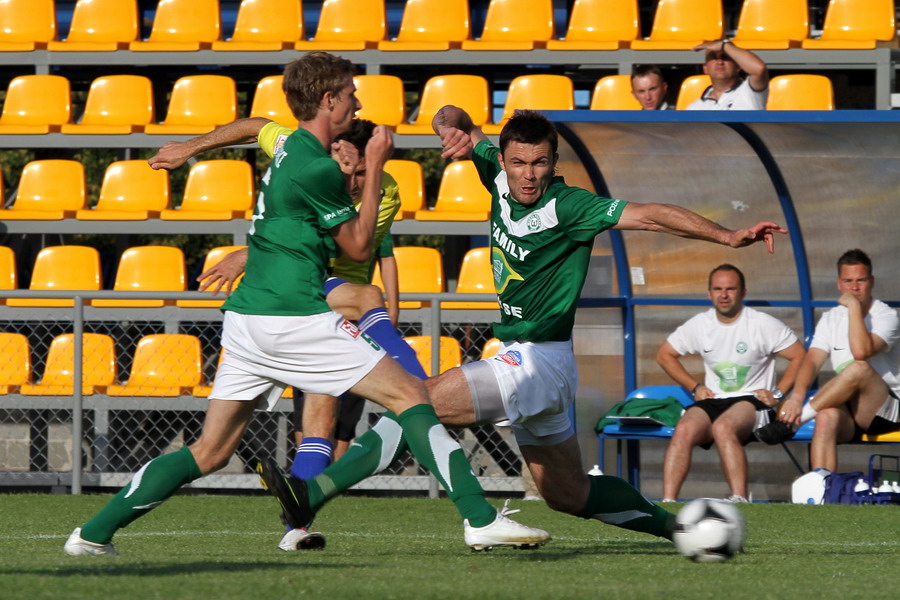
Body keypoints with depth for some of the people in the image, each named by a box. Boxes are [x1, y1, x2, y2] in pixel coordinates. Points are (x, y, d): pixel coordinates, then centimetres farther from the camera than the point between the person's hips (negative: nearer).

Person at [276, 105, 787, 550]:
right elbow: (453, 122, 11)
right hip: (521, 360, 9)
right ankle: (677, 525, 27)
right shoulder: (500, 176, 1)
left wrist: (729, 236, -31)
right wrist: (455, 127, -14)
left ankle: (314, 493, -22)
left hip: (539, 363, -9)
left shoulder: (568, 206, -18)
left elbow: (650, 215, -22)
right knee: (567, 494, 17)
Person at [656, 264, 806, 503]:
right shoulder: (699, 325, 10)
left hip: (752, 402, -4)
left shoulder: (763, 325, -1)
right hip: (712, 400, 4)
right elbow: (665, 355, 22)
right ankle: (668, 500, -38)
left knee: (723, 427, -38)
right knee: (684, 429, -30)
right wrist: (695, 387, 12)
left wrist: (777, 394, -5)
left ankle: (739, 498, -43)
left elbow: (800, 357, 1)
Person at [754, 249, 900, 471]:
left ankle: (794, 422, -29)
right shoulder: (831, 319, 10)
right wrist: (797, 396, -24)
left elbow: (861, 352, -25)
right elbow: (812, 361, -5)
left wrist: (854, 306, -20)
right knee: (826, 417, -33)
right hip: (849, 410, 4)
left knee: (859, 369, -34)